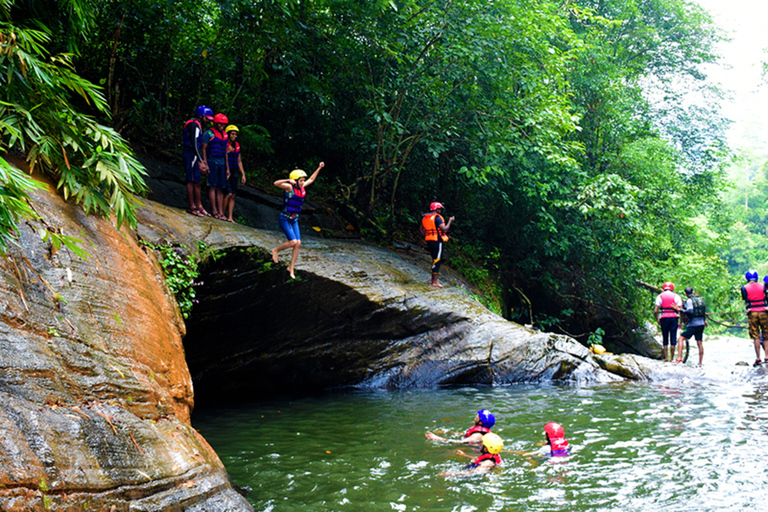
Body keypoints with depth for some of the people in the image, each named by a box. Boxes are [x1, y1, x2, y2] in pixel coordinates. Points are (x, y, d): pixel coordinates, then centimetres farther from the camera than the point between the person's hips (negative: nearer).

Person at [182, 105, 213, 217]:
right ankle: (192, 207, -3)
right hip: (190, 154, -10)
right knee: (192, 180, -7)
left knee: (197, 180, 12)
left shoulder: (197, 124, 18)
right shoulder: (194, 125, -14)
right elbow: (194, 145, -20)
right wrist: (201, 162, -20)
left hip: (193, 154, 11)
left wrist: (201, 162, 20)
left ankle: (199, 206, 17)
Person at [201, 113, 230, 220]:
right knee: (213, 186, -7)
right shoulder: (209, 133, -2)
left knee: (221, 188, 4)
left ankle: (221, 212, 4)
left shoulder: (224, 135, 17)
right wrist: (205, 164, -13)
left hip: (222, 163, 6)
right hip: (212, 162, -6)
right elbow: (204, 149, -5)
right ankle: (214, 211, -7)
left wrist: (227, 168, 18)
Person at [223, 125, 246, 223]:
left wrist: (243, 174, 15)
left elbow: (239, 161, 18)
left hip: (234, 173, 6)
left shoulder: (237, 145, 13)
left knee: (233, 196, 3)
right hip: (226, 172, -6)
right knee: (229, 194, -14)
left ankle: (230, 218, 5)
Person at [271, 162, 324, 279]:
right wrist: (288, 180, -43)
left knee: (298, 243, 0)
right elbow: (276, 183, -32)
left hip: (294, 220, 7)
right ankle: (276, 250, 11)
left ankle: (291, 268, 12)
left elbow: (311, 179, 22)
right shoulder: (289, 187, -16)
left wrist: (319, 168, 22)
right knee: (293, 242, -17)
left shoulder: (301, 187, 3)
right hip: (285, 219, -7)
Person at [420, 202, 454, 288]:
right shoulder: (437, 217, -13)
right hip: (437, 241, -9)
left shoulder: (425, 217, 13)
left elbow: (422, 229, 20)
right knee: (437, 260, -6)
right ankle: (435, 281, -7)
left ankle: (433, 280, 20)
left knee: (435, 259, 17)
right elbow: (444, 229, -18)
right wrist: (450, 221, -6)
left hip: (429, 241, 9)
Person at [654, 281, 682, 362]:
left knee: (665, 338, 7)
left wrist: (658, 319, 14)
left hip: (664, 318, 0)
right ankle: (671, 359, 2)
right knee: (673, 338, 3)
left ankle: (666, 358, 2)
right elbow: (681, 310, 1)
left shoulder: (660, 296, 8)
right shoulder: (676, 296, 9)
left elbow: (655, 311, -1)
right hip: (674, 317, 0)